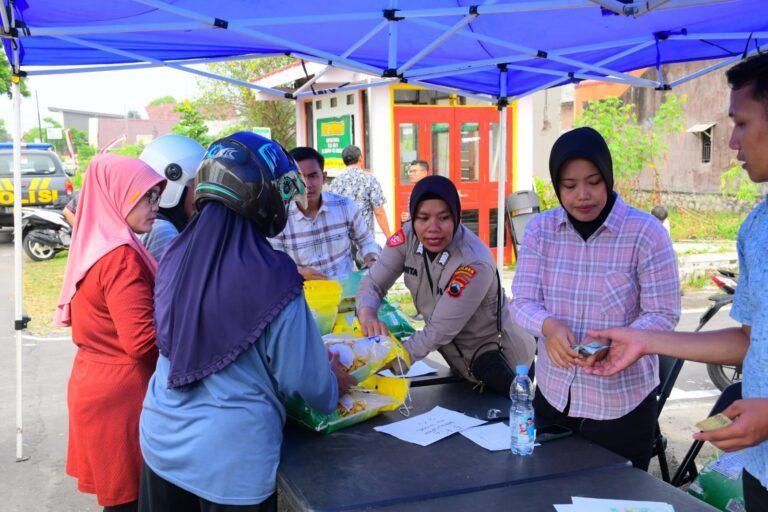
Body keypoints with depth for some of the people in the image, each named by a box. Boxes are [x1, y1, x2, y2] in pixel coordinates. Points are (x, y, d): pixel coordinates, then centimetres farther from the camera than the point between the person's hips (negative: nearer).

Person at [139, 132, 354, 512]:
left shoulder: (176, 255, -5)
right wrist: (334, 386, 9)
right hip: (230, 456, -5)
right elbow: (303, 378, -14)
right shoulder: (271, 277, -22)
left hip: (161, 439, 5)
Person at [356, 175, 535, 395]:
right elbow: (374, 282, -16)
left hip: (500, 362, -5)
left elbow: (438, 331, -35)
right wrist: (367, 315, -39)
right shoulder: (408, 238, -19)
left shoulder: (474, 264, -36)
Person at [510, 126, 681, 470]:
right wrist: (548, 326, -28)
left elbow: (664, 315, -12)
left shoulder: (646, 233, -12)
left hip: (621, 404, -3)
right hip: (552, 395, 4)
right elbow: (522, 302, -6)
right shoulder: (539, 230, -2)